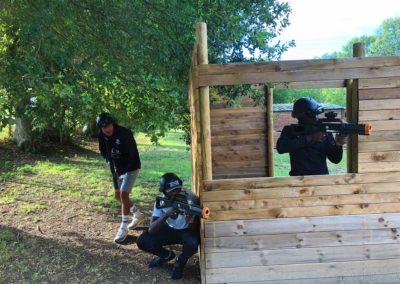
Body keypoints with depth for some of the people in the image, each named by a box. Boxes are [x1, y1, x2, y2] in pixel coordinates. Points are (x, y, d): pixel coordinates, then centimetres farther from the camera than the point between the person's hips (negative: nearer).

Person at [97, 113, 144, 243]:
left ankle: (123, 228, -4)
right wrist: (110, 159, -15)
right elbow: (103, 151, 7)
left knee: (124, 195, -14)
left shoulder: (124, 133, -26)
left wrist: (120, 171, -25)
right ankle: (138, 215, 32)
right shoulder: (102, 136, -5)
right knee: (118, 195, 12)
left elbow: (131, 155, -27)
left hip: (131, 168, -8)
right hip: (117, 169, 8)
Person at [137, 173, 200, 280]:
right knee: (143, 241, -18)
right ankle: (167, 255, 12)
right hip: (170, 230, 3)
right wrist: (166, 215, -43)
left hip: (187, 231, -2)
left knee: (192, 243, -37)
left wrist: (191, 221, -49)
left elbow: (194, 229, -25)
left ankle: (180, 262, 0)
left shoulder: (191, 199, -26)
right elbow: (151, 229, -27)